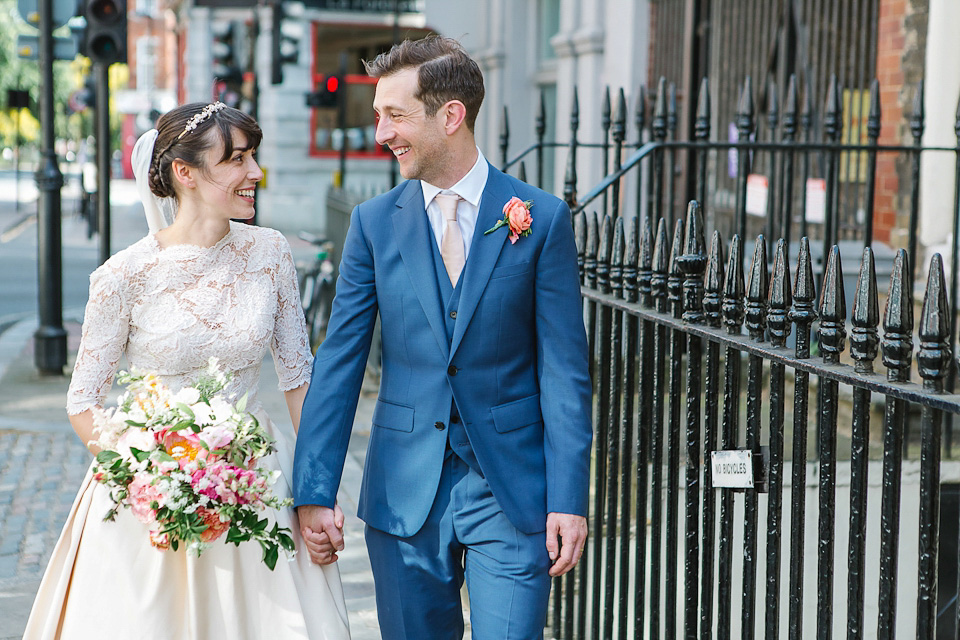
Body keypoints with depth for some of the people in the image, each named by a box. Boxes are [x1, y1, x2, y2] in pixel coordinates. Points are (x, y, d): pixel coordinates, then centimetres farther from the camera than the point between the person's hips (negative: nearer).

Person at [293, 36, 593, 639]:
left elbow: (564, 370, -4)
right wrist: (314, 493, -5)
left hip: (512, 494, -2)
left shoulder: (543, 218, -4)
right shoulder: (374, 222, 3)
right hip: (404, 493, 2)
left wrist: (570, 499, -9)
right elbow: (338, 363, 2)